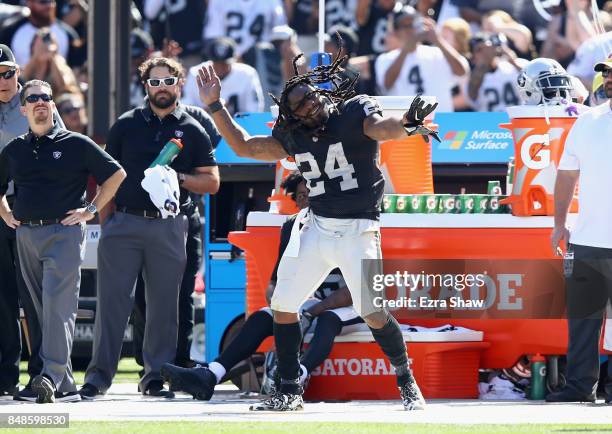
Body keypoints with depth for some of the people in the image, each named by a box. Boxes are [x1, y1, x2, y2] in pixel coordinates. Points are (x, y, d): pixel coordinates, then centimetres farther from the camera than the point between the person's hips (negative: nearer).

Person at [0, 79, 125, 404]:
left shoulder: (76, 144, 2)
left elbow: (115, 174, 6)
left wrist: (91, 210, 1)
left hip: (64, 232, -5)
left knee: (58, 305, -18)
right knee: (42, 310, 6)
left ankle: (51, 376, -28)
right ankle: (65, 385, 11)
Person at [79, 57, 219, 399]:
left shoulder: (192, 131, 9)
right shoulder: (126, 125, 10)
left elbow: (212, 182, 8)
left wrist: (179, 178, -9)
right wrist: (105, 222, 2)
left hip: (169, 226, 0)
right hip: (124, 222, 0)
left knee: (164, 304, 2)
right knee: (112, 300, -5)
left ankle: (157, 377, 8)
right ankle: (99, 375, -3)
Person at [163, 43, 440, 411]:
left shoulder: (355, 112, -7)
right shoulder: (295, 136, 9)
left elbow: (381, 128, -28)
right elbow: (244, 146, 18)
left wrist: (407, 124, -51)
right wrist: (215, 106, 11)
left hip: (358, 230, -6)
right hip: (315, 228, 6)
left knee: (373, 312, -15)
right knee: (283, 305, 5)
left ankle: (407, 382, 5)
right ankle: (290, 392, 16)